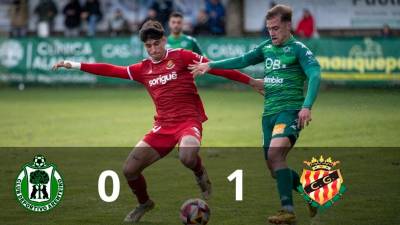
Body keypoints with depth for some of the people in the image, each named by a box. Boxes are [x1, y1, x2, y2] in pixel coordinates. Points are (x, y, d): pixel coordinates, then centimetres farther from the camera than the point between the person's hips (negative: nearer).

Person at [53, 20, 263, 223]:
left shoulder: (181, 56, -2)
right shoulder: (143, 69, 11)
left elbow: (216, 67, -4)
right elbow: (111, 70, 14)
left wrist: (251, 81, -5)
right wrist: (74, 65, 12)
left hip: (189, 121, -5)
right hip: (163, 126, 5)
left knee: (187, 157, -37)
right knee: (129, 169, -3)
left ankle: (200, 173, 0)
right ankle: (144, 203, 27)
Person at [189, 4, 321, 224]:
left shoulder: (298, 49, -6)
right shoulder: (267, 48, 14)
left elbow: (315, 75, -19)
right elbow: (242, 60, 26)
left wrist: (307, 106, -33)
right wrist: (210, 65, 21)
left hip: (290, 110, -7)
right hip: (269, 113, 7)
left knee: (275, 152, -29)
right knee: (275, 168, 6)